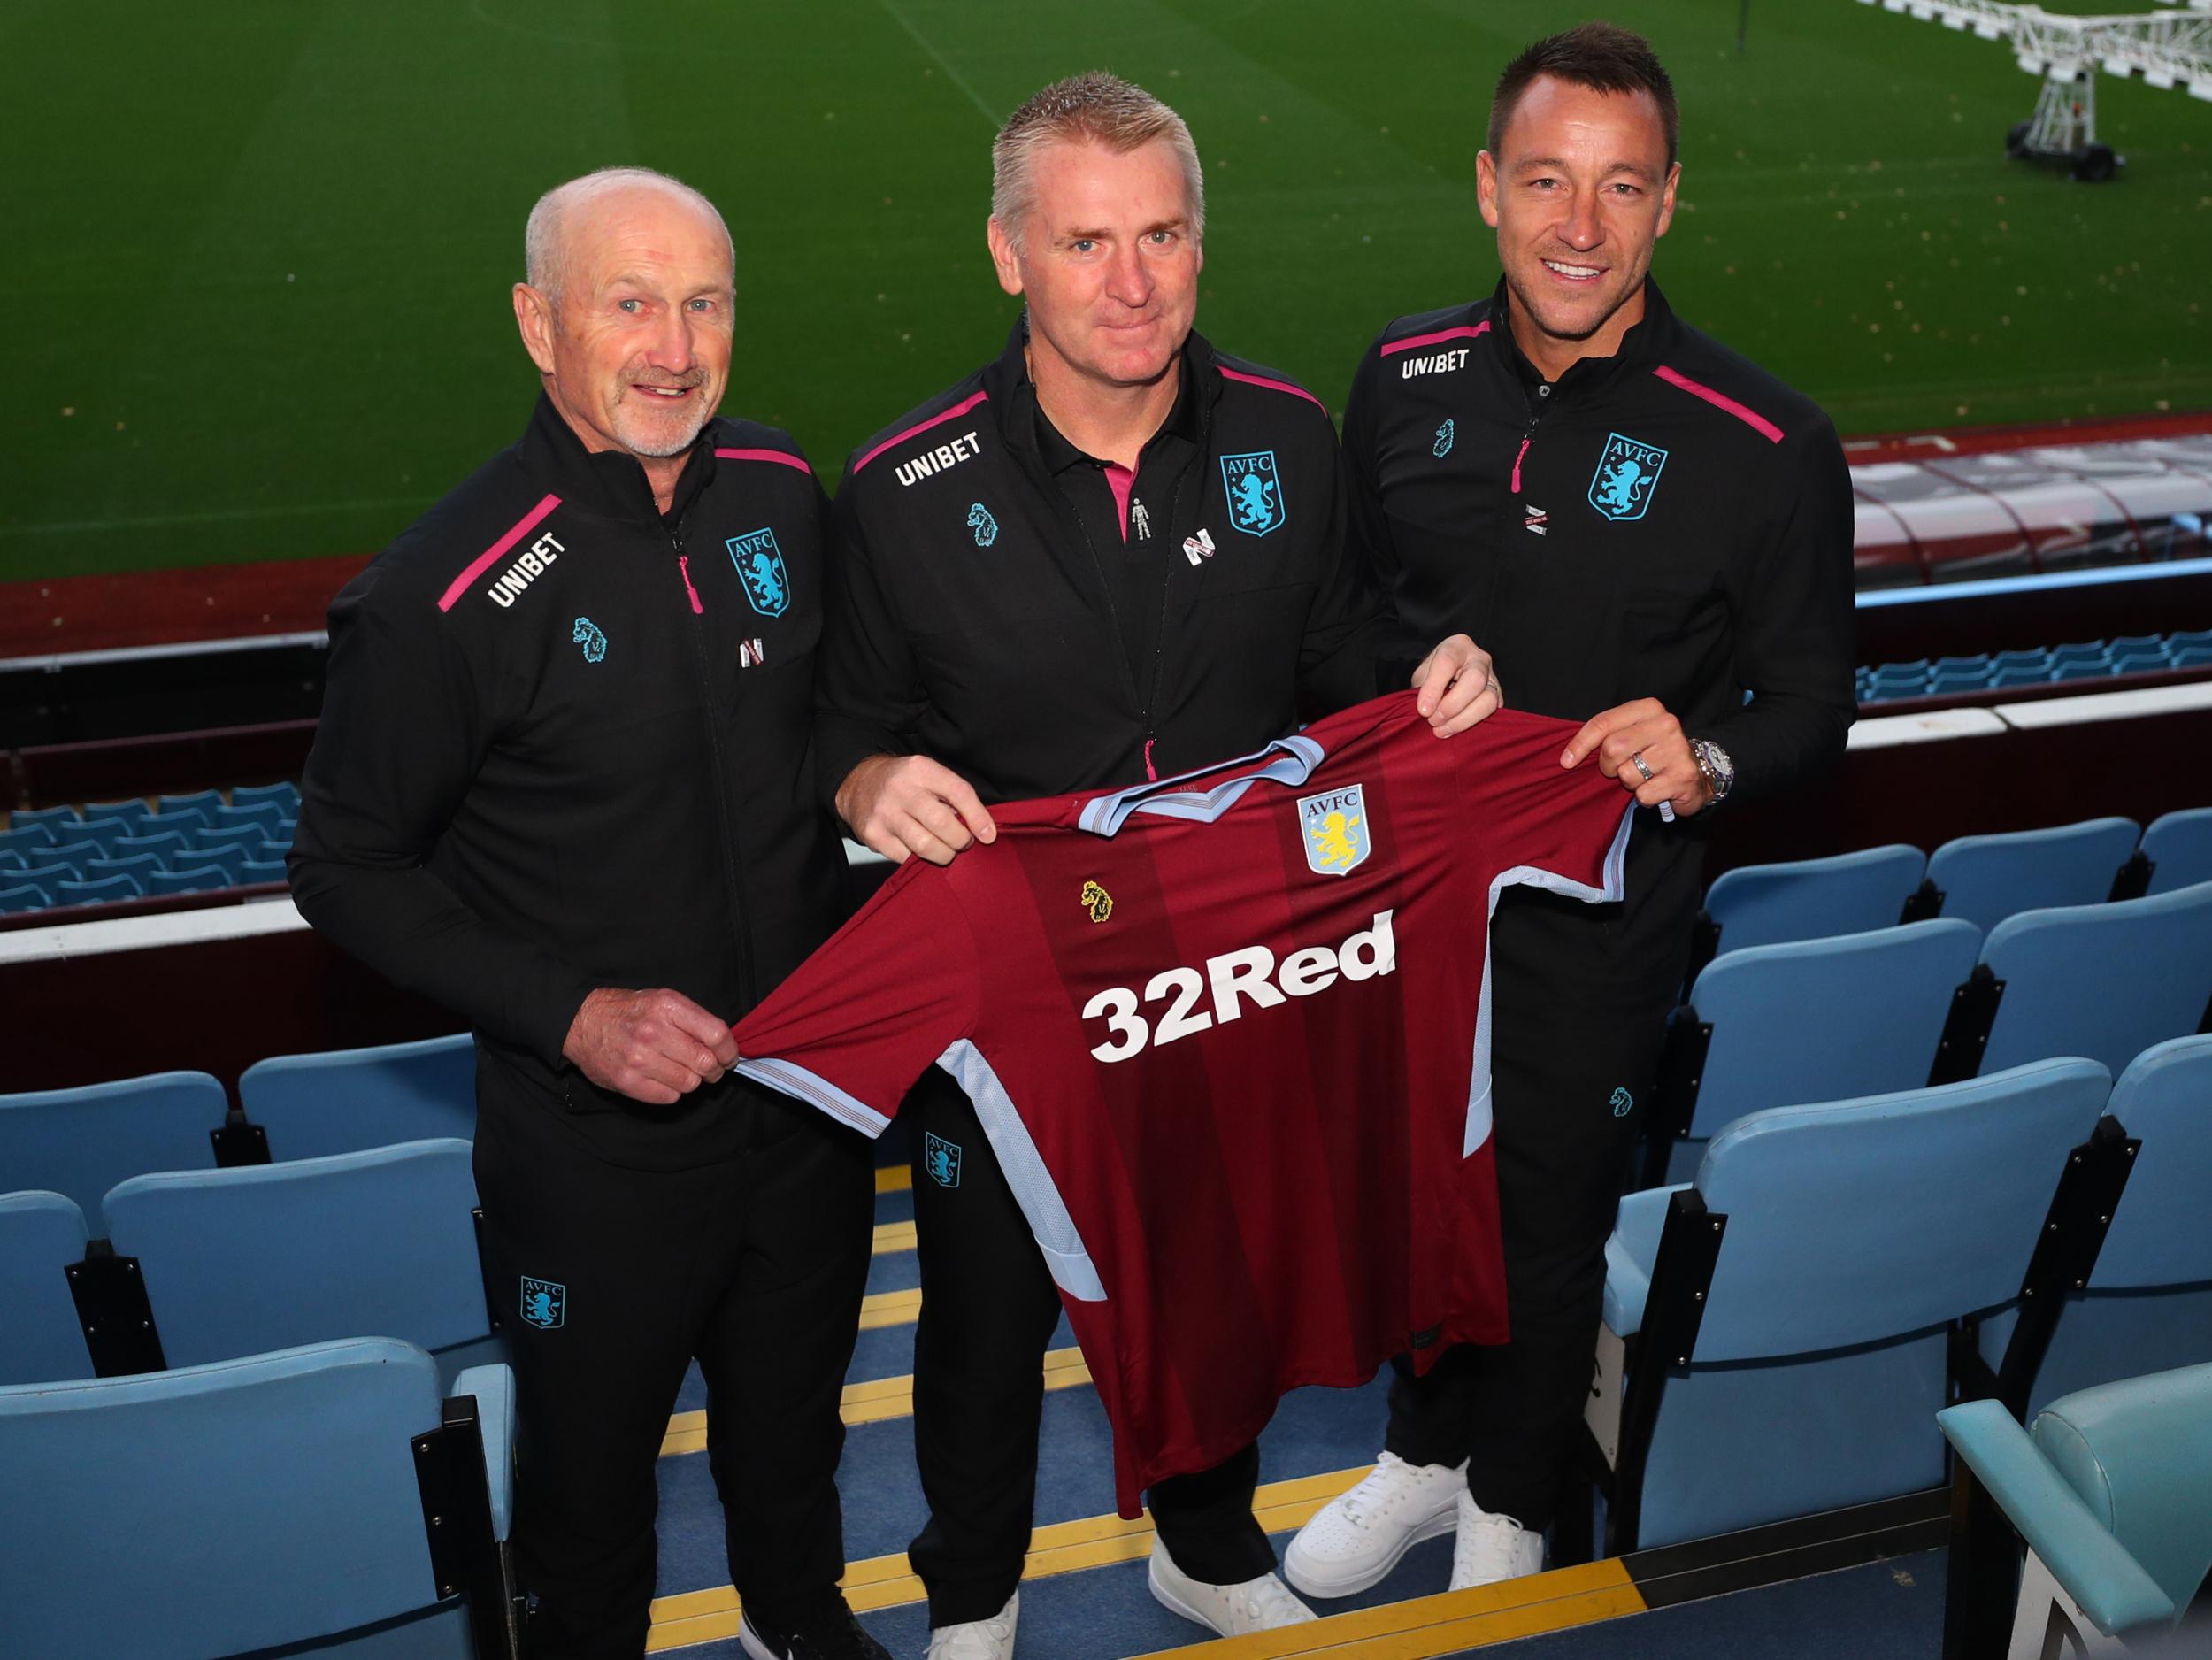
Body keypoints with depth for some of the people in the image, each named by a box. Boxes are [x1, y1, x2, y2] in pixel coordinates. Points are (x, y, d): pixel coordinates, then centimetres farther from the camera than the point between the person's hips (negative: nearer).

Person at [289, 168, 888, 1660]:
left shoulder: (785, 494, -5)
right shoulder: (445, 594, -22)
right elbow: (350, 870, -12)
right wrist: (572, 1014, -21)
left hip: (812, 1089, 5)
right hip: (596, 1142, -5)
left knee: (795, 1398, 27)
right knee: (595, 1442, 18)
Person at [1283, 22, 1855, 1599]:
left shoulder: (1768, 446, -17)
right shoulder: (1405, 376, -5)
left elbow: (1813, 701, -8)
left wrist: (1703, 760, -28)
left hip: (1595, 919, -3)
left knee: (1546, 1225, 15)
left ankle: (1512, 1507, 44)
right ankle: (1424, 1453, 49)